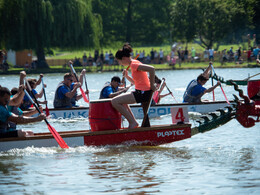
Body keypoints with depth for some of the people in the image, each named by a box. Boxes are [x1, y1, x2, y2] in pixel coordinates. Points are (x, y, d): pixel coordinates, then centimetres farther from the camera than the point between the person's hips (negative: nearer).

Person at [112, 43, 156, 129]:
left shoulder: (134, 64, -16)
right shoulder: (133, 64, 15)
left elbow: (151, 69, -28)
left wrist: (152, 85, -21)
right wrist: (127, 76, 7)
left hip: (143, 93, -11)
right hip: (140, 92, 11)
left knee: (115, 101, -14)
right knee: (121, 100, 31)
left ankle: (133, 122, -9)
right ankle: (132, 121, 23)